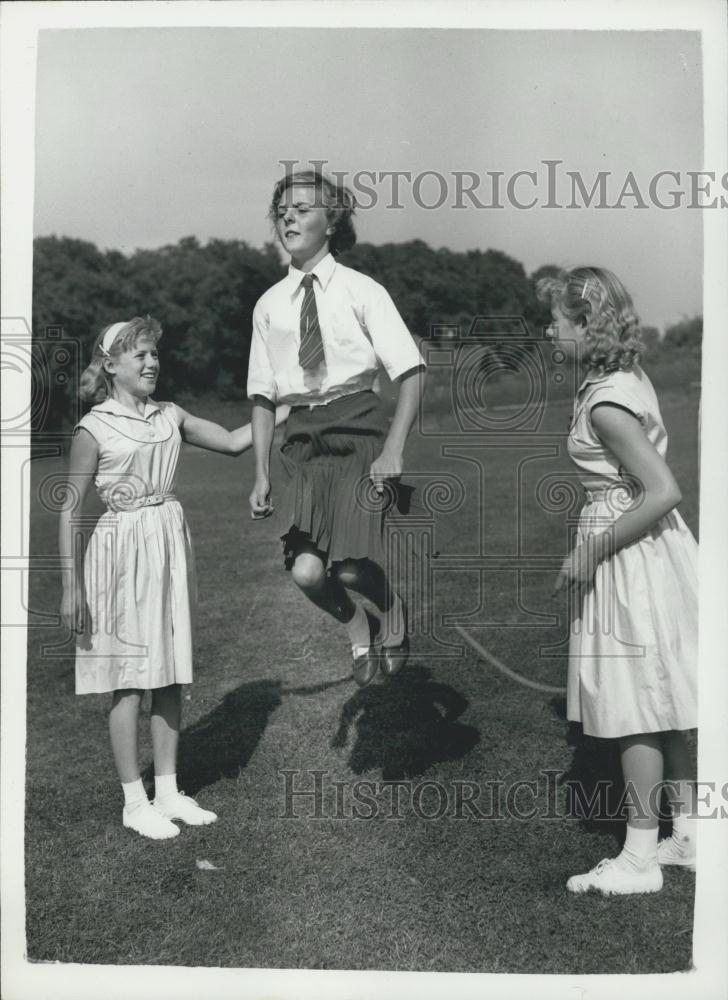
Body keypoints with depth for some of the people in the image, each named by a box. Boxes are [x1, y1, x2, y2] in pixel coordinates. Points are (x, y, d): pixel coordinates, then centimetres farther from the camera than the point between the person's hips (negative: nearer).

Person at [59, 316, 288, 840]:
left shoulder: (170, 416, 7)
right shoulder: (94, 429, -8)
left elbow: (233, 442, 10)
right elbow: (69, 511, -6)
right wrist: (71, 587, -8)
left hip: (170, 546, 5)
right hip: (122, 551, -5)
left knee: (170, 676, 10)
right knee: (129, 682, 2)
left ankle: (169, 792, 23)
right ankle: (135, 802, 16)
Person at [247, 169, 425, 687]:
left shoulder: (361, 291, -1)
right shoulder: (270, 304, 9)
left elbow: (411, 372, -5)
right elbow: (263, 394, 12)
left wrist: (393, 449, -15)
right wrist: (262, 473, 6)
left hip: (359, 431, -3)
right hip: (303, 439, 3)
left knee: (351, 567, -14)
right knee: (306, 571, -10)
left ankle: (394, 611, 23)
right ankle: (358, 630, 24)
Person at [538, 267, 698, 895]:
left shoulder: (605, 403, -21)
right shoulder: (631, 378, 8)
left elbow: (664, 492, -25)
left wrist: (592, 554, -18)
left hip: (629, 559, -10)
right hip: (656, 553, 10)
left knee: (633, 709, 1)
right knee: (661, 704, 17)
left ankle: (640, 860, 15)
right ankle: (688, 835, 30)